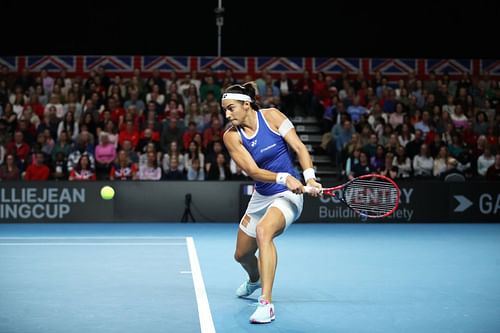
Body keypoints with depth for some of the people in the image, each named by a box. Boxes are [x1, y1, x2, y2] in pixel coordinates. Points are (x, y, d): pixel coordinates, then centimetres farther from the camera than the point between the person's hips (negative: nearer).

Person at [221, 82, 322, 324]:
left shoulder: (271, 115, -11)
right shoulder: (231, 136, -8)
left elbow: (299, 147, -11)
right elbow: (253, 171, -19)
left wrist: (309, 177, -26)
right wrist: (284, 177, -35)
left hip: (288, 195, -5)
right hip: (261, 197, 5)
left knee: (263, 230, -35)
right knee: (242, 255, 16)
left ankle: (266, 303, -33)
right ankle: (255, 280, 54)